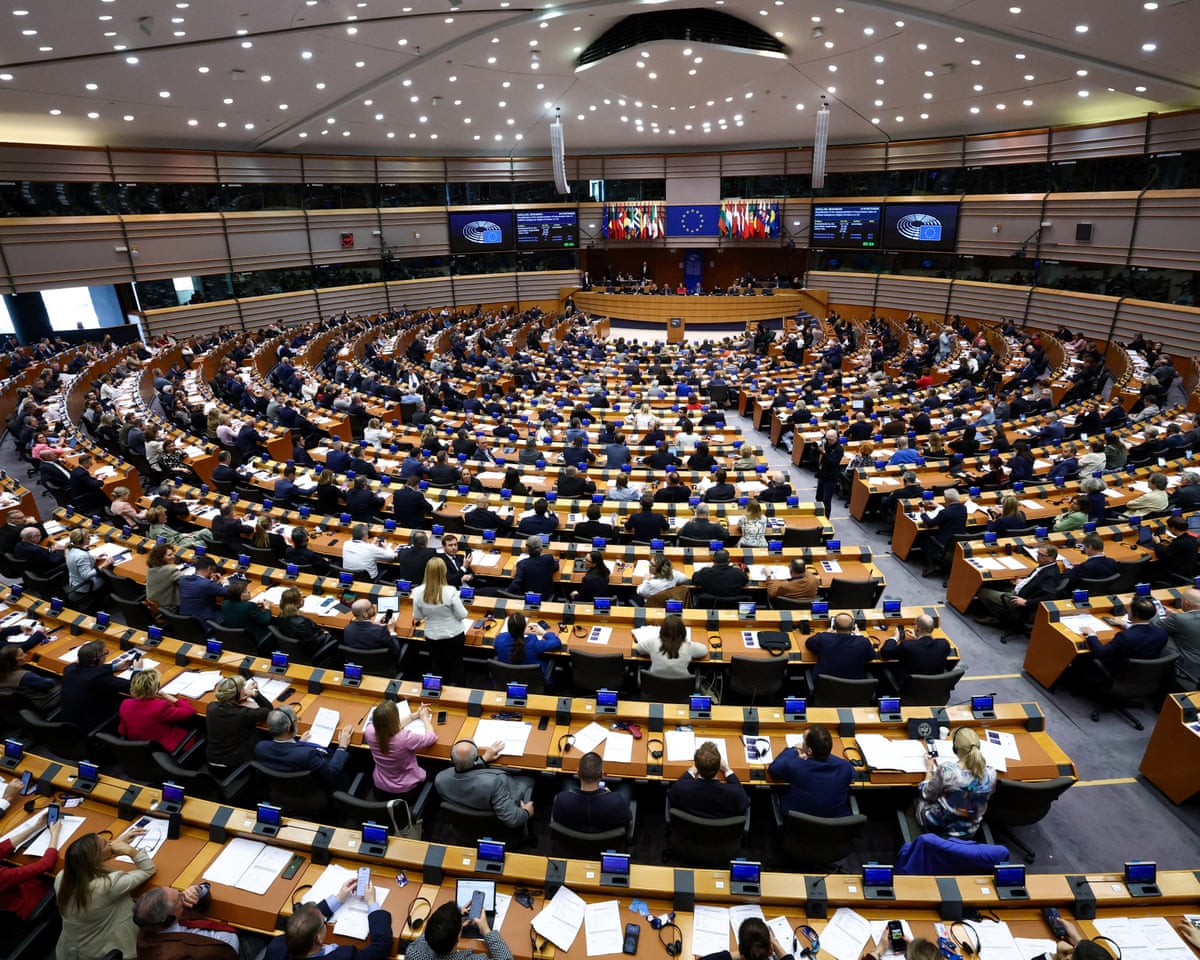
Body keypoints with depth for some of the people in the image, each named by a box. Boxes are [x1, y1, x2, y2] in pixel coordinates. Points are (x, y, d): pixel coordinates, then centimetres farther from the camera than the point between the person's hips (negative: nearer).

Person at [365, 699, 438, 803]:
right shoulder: (406, 738, -36)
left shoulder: (370, 732, -23)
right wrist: (425, 717, 3)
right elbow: (432, 737, -15)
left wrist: (415, 715, 10)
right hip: (406, 792, -3)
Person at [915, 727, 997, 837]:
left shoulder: (945, 770, -34)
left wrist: (929, 769, -1)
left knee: (919, 797, 29)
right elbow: (981, 799, 1)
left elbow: (927, 796, -15)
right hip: (969, 830, 4)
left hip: (938, 825, -4)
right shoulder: (991, 774, -22)